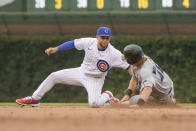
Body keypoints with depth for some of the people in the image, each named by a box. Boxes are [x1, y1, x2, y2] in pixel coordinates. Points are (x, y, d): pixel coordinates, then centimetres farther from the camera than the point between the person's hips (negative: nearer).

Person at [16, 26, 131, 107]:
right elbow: (72, 44, -3)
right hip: (82, 72, 4)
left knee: (94, 103, -32)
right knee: (54, 76, 0)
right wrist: (55, 49, -9)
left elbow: (128, 67, -26)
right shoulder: (89, 42, -16)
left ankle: (107, 96, 4)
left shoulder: (114, 54, -26)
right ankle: (34, 99, 16)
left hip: (95, 80, -4)